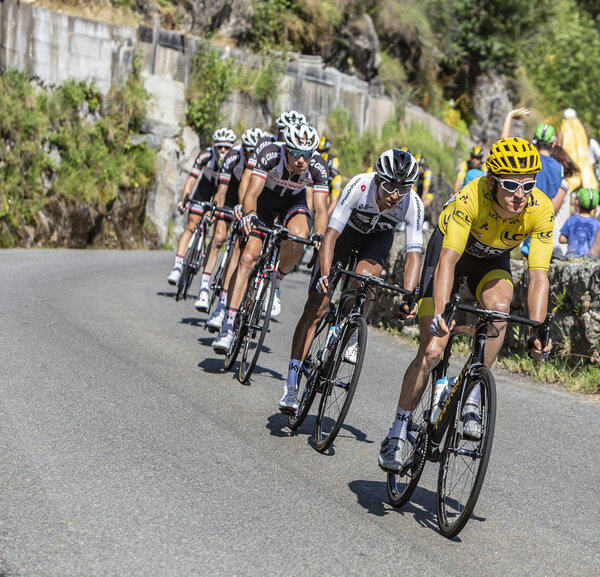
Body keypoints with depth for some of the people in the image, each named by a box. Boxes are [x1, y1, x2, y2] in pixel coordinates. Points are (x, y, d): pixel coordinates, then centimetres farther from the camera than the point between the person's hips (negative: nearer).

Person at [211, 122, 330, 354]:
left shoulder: (318, 166, -30)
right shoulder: (271, 154, -33)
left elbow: (320, 208, -30)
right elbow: (252, 193, -36)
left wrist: (319, 237, -48)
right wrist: (249, 214, -57)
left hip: (295, 200, 1)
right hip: (266, 196, -1)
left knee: (298, 238, -34)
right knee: (248, 257, -15)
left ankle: (276, 282, -2)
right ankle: (228, 328, -13)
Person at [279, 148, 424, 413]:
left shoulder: (412, 204, -32)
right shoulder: (359, 186, -37)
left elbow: (414, 253, -32)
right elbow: (331, 233, -38)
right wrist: (325, 274, -51)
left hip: (379, 237, 1)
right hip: (347, 229, -1)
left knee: (364, 276, -33)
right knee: (315, 307, -10)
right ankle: (291, 386, -9)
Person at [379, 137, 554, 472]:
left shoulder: (541, 210, -29)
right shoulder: (472, 198, -37)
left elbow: (539, 275, -30)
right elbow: (448, 259, -43)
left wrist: (536, 331, -40)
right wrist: (440, 314, -56)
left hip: (493, 260, 2)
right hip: (450, 248, -2)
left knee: (499, 306, -33)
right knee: (432, 350, -11)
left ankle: (471, 401, -18)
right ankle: (398, 432, 6)